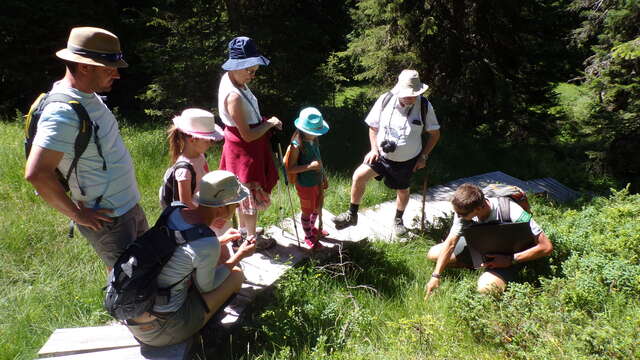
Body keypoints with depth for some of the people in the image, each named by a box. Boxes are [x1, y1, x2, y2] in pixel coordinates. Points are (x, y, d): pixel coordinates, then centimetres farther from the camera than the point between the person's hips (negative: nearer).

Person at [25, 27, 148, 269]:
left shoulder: (89, 95, 4)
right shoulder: (64, 113, -26)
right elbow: (36, 173, -32)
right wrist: (77, 214, -20)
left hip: (129, 205, 9)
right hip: (107, 219, -9)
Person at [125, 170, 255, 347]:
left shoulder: (174, 212, -6)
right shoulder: (208, 245, -26)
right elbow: (206, 287, -6)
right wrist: (239, 255, 3)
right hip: (160, 332, -7)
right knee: (236, 275, 3)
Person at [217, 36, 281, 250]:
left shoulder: (230, 78, -1)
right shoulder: (234, 96, -31)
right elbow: (248, 136, -25)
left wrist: (265, 121, 4)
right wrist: (270, 124, -13)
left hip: (240, 146, 10)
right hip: (244, 151, -10)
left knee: (243, 191, 25)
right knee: (251, 193, 8)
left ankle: (243, 228, 45)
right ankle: (252, 238, 28)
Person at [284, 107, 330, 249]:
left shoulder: (314, 139, -2)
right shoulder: (297, 146, -25)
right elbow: (290, 169, -24)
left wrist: (324, 177, 16)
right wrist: (310, 166, -31)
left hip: (317, 181, 7)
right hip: (305, 185, -7)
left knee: (318, 208, 25)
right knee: (307, 211, 14)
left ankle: (312, 228, 52)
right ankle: (308, 236, 36)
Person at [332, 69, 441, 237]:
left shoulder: (425, 106, -14)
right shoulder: (385, 100, -13)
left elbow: (435, 133, -1)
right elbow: (373, 126, 1)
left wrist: (423, 156, -6)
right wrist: (374, 148, -11)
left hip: (407, 160, 0)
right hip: (382, 154, 0)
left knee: (403, 191, 18)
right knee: (359, 176, -18)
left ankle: (398, 220, 48)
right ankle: (352, 215, 0)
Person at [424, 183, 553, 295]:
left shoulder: (511, 212, -37)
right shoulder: (463, 210, -24)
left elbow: (546, 247, -30)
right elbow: (450, 243, -16)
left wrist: (510, 260, -30)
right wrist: (436, 276, -19)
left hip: (512, 255, -5)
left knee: (485, 287, -34)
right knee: (433, 254, -3)